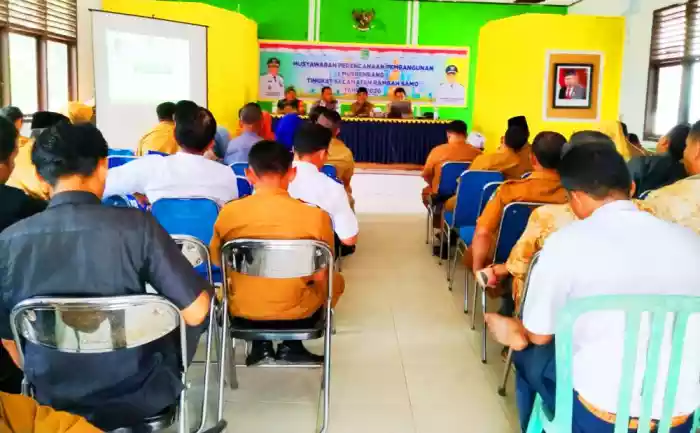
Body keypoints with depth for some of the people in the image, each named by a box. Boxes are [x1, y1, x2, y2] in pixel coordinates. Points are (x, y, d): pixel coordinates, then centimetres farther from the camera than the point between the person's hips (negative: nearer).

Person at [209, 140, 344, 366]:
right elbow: (320, 277, -6)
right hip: (295, 310, -1)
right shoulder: (316, 216, -16)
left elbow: (217, 261, 7)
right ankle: (291, 345, 19)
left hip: (243, 309, 2)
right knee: (336, 281, 28)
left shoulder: (229, 213, -10)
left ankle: (261, 344, 21)